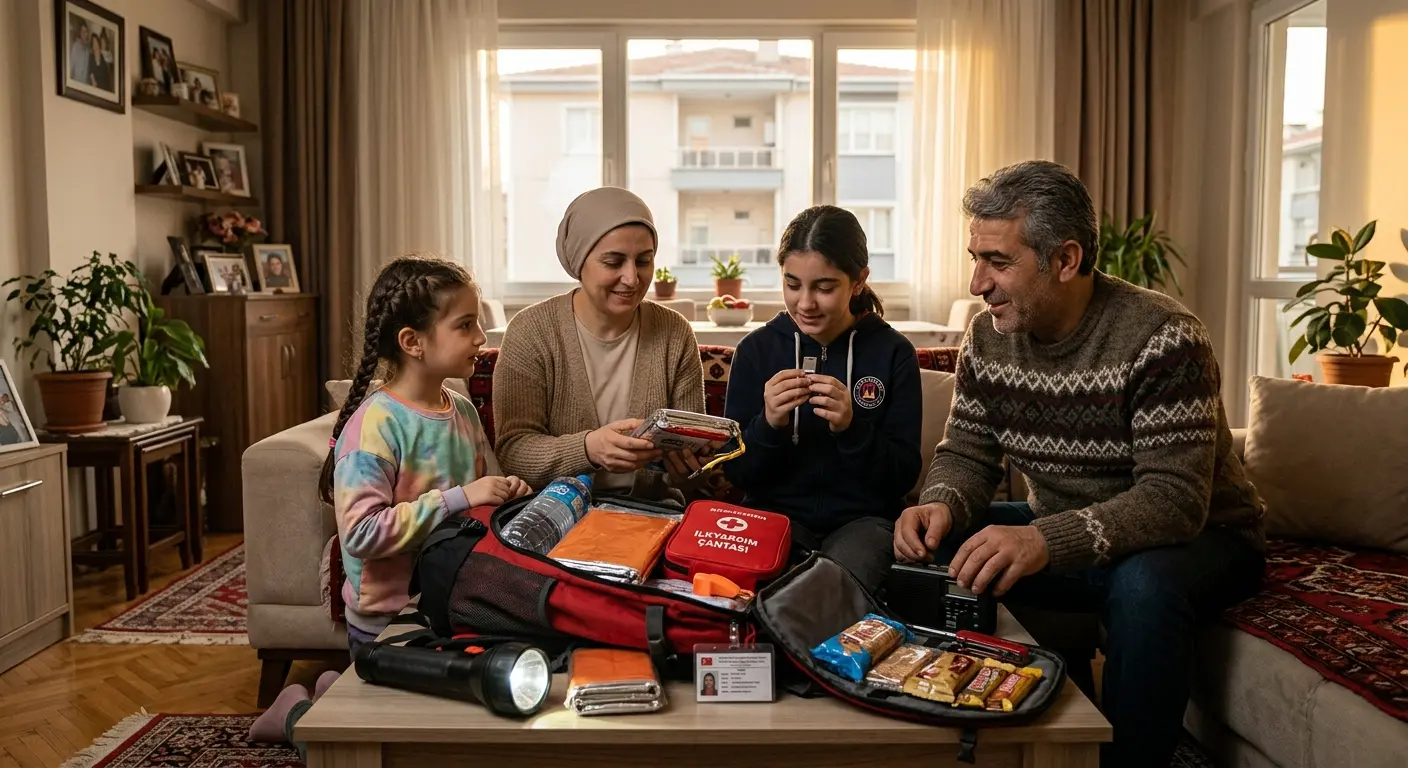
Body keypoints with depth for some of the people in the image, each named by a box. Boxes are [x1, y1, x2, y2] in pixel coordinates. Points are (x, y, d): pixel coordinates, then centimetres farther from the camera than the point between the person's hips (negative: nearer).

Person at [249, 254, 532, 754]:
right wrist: (459, 498, -30)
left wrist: (506, 493, -7)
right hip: (388, 622, -7)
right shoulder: (376, 423, -22)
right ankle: (299, 712, 32)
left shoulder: (463, 411, 2)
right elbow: (361, 532, -29)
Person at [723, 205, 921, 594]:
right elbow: (735, 472, 0)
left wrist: (852, 428, -22)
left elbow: (904, 476, -5)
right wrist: (768, 424, -20)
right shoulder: (756, 349, 1)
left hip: (863, 518, -1)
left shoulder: (893, 353, -2)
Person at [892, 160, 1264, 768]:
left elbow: (1175, 498, -30)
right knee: (938, 549, -12)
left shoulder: (1161, 338, -24)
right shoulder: (988, 338, -5)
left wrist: (1047, 541, -46)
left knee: (1144, 585, -37)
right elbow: (966, 455, 0)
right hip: (1058, 532, 6)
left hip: (1197, 537, -5)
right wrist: (941, 505, -25)